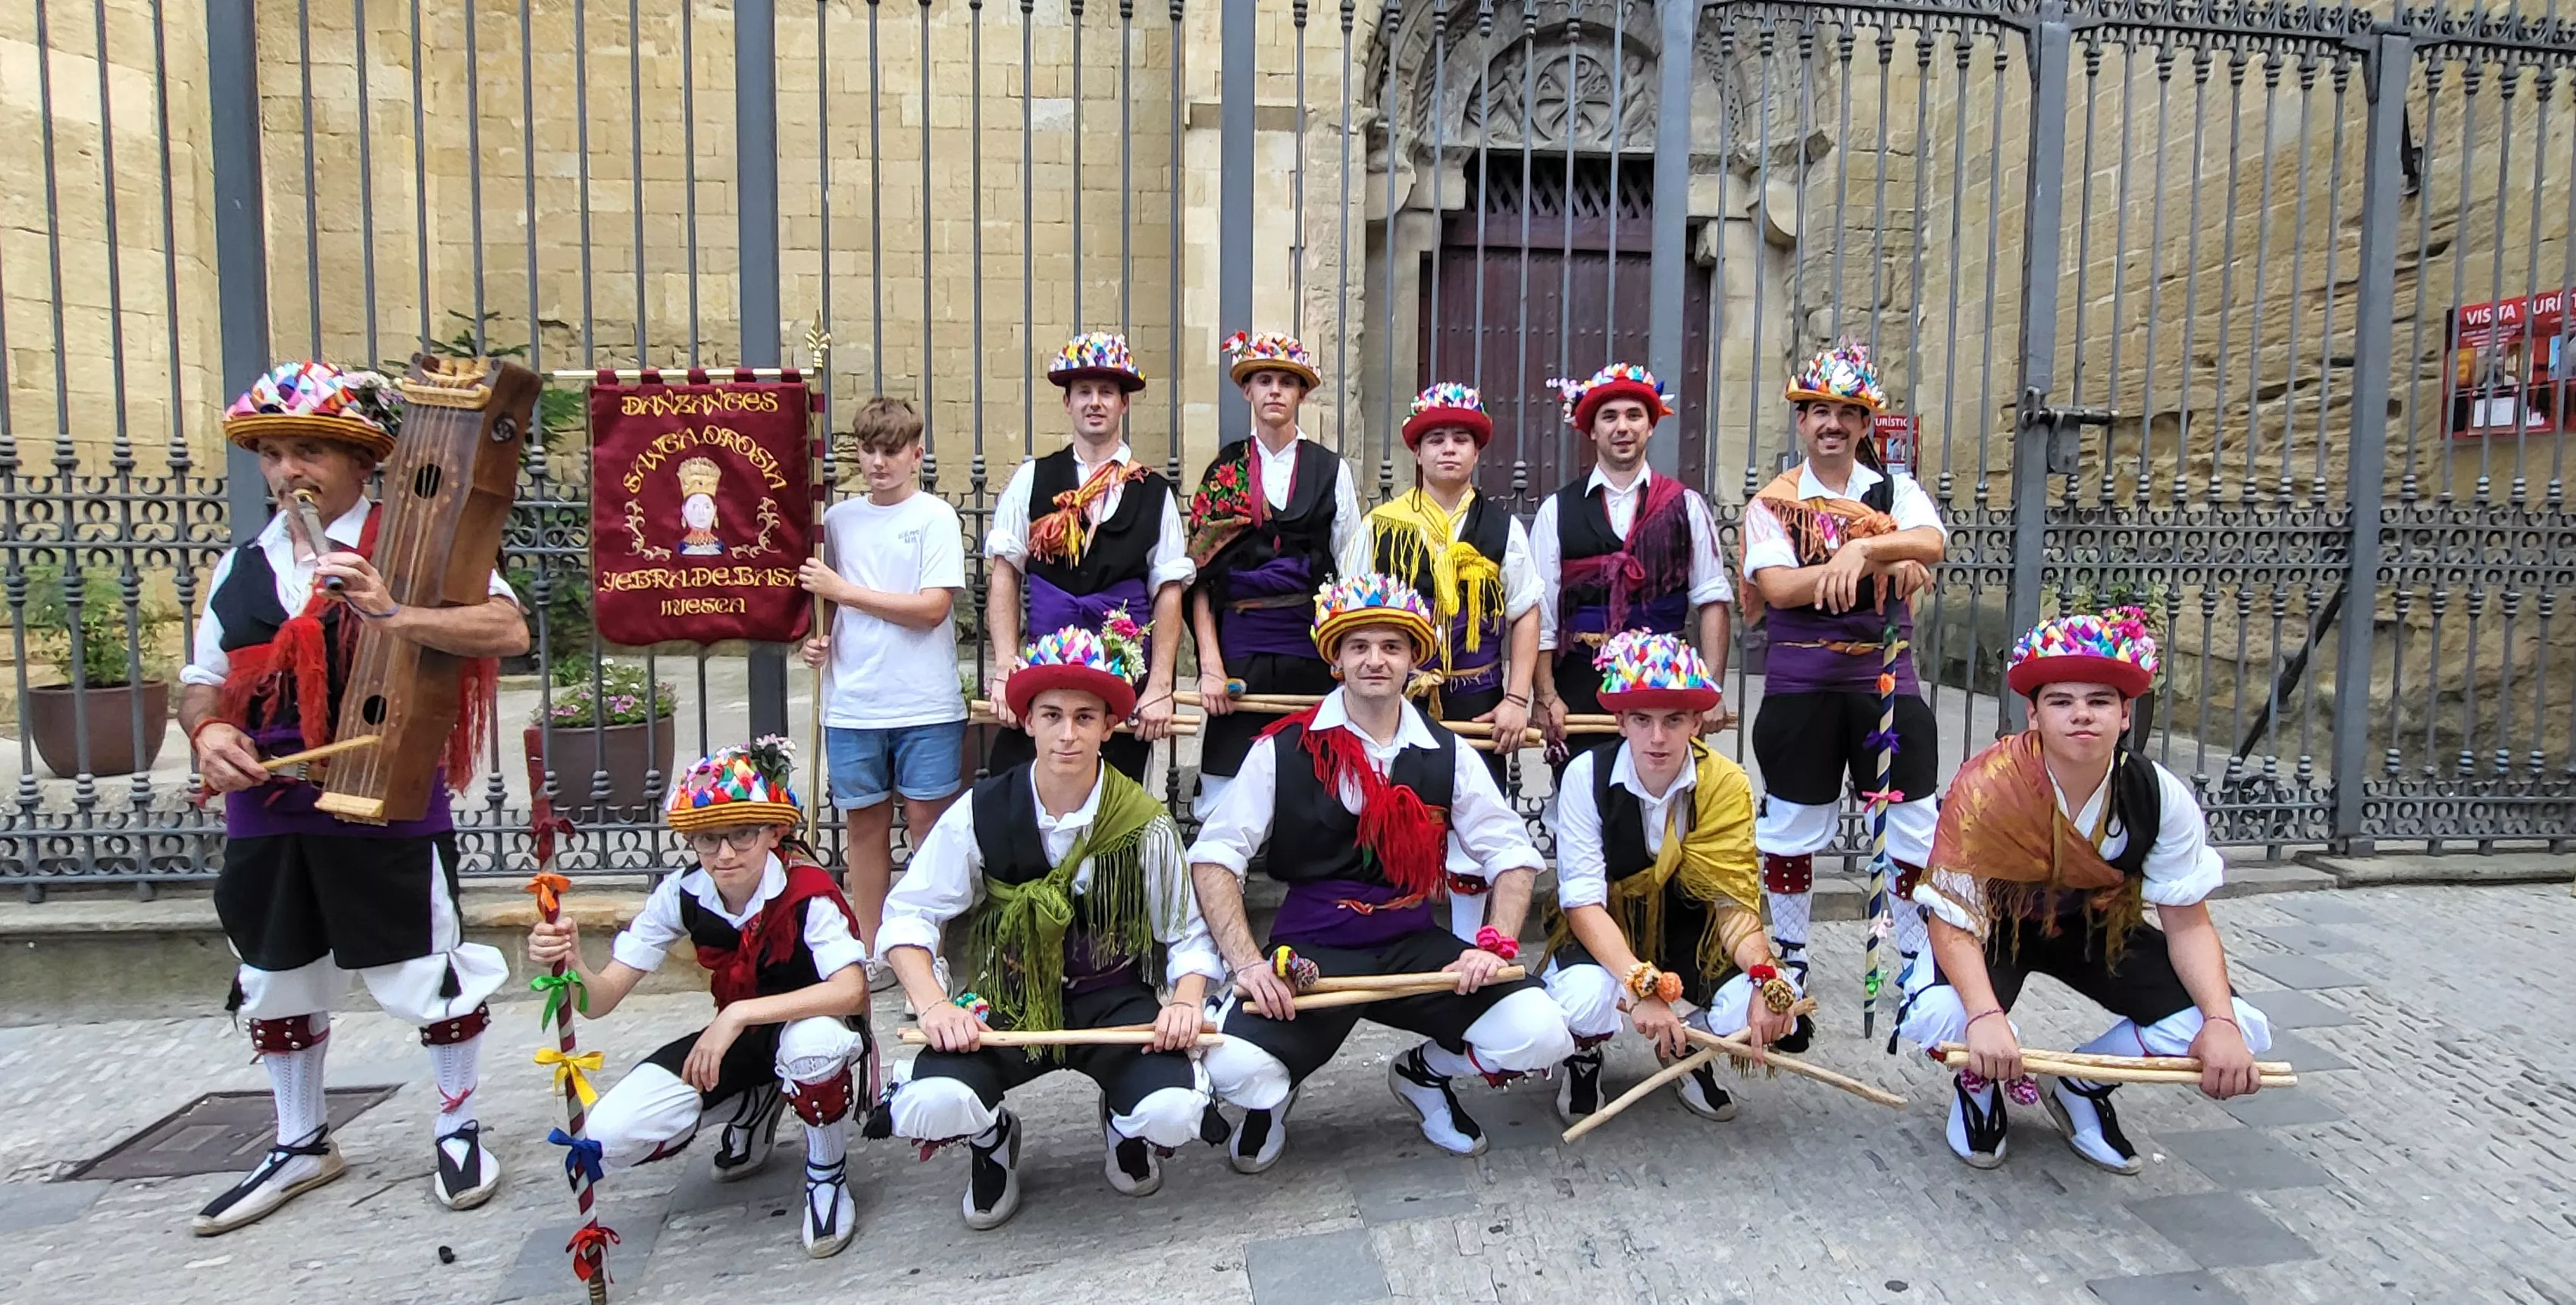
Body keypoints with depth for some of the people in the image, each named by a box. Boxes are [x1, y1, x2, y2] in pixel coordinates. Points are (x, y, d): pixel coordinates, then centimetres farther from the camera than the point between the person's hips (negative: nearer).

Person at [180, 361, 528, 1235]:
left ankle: (459, 1130, 26)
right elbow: (203, 681, 16)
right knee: (274, 984, 19)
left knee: (429, 976, 4)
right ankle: (301, 1146, 39)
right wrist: (208, 732, -5)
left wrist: (392, 615, -31)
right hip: (266, 810, 6)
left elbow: (508, 630, -20)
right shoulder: (241, 566, 10)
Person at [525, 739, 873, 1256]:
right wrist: (570, 963, -37)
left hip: (808, 1025, -5)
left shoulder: (808, 893, -26)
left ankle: (827, 1176, -9)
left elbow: (851, 989, -38)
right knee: (610, 1136, -14)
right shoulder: (682, 895, -12)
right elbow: (601, 1000, -14)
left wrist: (738, 1014, -42)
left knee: (815, 1042, -42)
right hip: (737, 1038, 5)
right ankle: (756, 1105, 15)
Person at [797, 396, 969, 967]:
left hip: (925, 703, -4)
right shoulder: (838, 519, 10)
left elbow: (933, 607, -13)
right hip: (853, 702, 4)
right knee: (866, 823, 10)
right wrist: (816, 635, -1)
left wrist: (844, 590, -11)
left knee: (927, 820, 2)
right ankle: (869, 952, 23)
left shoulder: (935, 516, -3)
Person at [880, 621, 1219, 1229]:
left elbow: (1188, 935, -2)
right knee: (929, 1106, -28)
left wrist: (1186, 1002, -22)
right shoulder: (982, 813, -9)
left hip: (1112, 999, 0)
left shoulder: (1144, 822, -9)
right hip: (1009, 1004, 0)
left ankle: (1123, 1124, 16)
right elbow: (910, 913, -4)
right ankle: (992, 1136, 14)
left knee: (1174, 1114, -27)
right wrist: (935, 1006, -19)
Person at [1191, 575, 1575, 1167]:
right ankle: (1274, 1093, 12)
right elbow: (1215, 855, -5)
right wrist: (1247, 964, -17)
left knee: (1540, 1034, -20)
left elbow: (1511, 852, 8)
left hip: (1413, 946, 3)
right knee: (1233, 1067, -30)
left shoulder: (1446, 754, 5)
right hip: (1310, 949, -2)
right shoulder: (1285, 748, -3)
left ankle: (1425, 1072, 15)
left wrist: (1496, 944, -9)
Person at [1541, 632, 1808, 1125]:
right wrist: (1640, 984, -37)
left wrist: (1766, 977, -35)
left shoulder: (1726, 784, -13)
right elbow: (1583, 901, -23)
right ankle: (1583, 1054, 4)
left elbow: (1736, 901, -15)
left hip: (1691, 938, 3)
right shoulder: (1587, 776, -18)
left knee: (1776, 1013, -25)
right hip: (1605, 937, -2)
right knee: (1584, 998, -36)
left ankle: (1688, 1043, 11)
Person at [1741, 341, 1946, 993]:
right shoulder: (1773, 503, 1)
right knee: (1792, 825, 9)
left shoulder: (1897, 492, 6)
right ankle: (1789, 957, 27)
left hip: (1887, 676, 1)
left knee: (1914, 827, 6)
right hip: (1799, 681, -1)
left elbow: (1931, 543, -16)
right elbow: (1777, 587, -16)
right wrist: (1887, 563, -21)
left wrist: (1859, 550, -34)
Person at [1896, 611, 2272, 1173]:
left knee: (2237, 1030, -18)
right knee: (1938, 1015, -35)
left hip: (2098, 926, 4)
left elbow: (2188, 925, -11)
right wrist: (1985, 1016, -46)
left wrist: (2223, 1024, -29)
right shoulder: (1986, 788, -31)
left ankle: (2083, 1087, 11)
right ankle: (1980, 1082, 5)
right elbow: (1954, 921, -28)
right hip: (1995, 923, -3)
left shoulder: (2160, 798, -20)